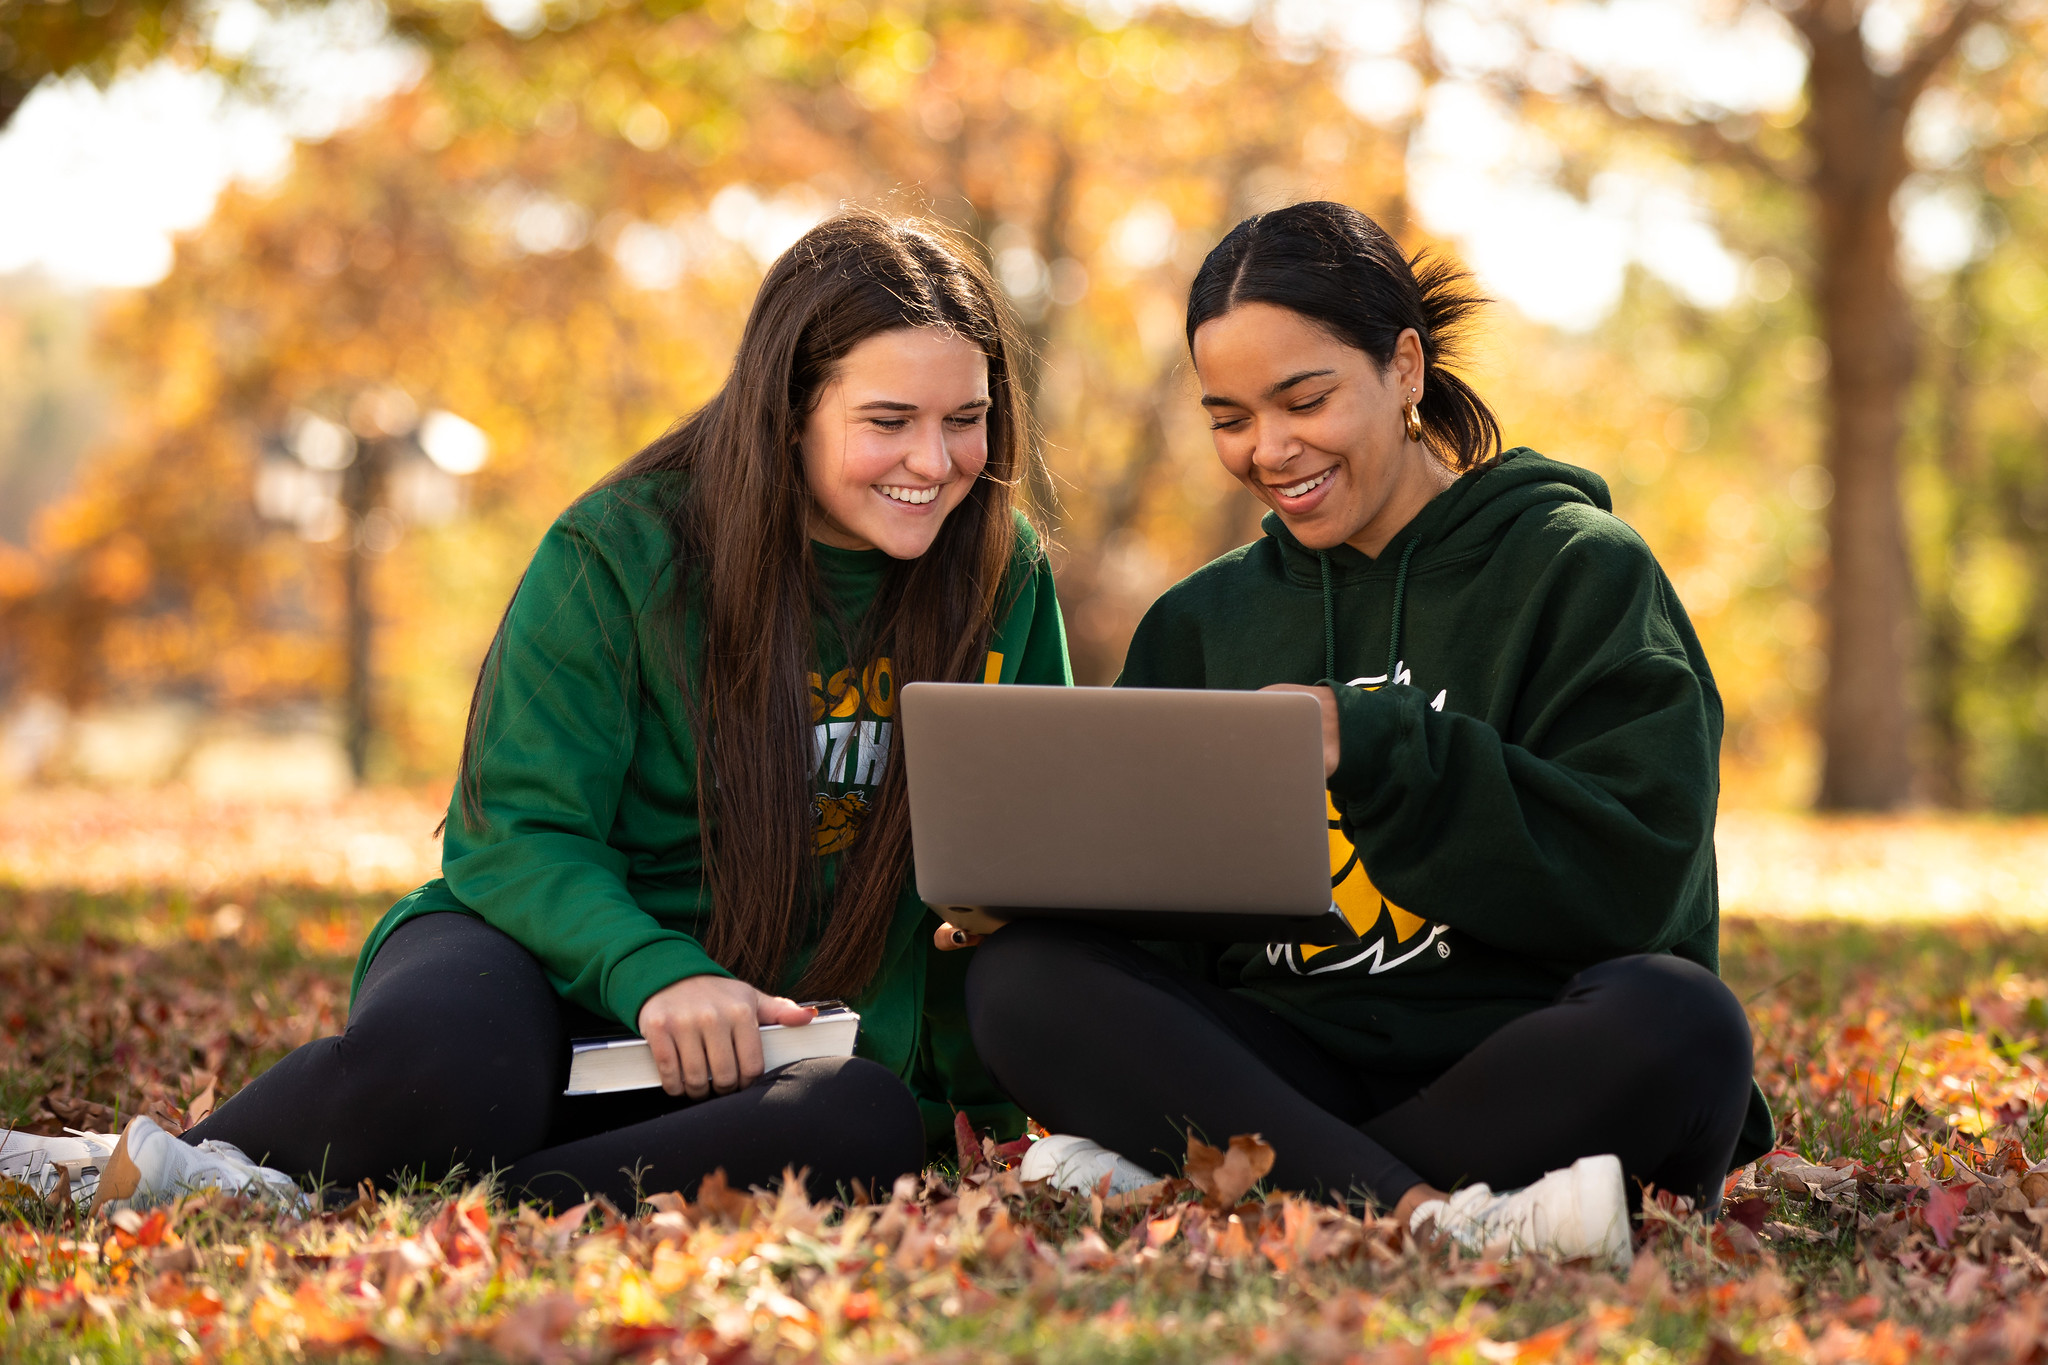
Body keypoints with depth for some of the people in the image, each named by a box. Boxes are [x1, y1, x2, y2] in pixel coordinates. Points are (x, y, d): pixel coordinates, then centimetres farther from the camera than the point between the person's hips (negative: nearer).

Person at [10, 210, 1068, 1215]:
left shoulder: (1005, 574, 1)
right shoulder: (618, 555, -9)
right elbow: (518, 831, -11)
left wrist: (986, 1099, -2)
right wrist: (655, 974, -31)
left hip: (770, 1031, 3)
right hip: (551, 964, -3)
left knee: (870, 1124, -35)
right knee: (441, 1054, -40)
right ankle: (150, 1171, -15)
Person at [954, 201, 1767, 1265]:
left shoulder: (1582, 570, 2)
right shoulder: (1203, 620, 18)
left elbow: (1636, 875, -11)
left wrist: (1372, 748, -19)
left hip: (1524, 1077, -3)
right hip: (1291, 1067, 4)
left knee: (1677, 1023, -36)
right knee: (1020, 978, -20)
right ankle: (1424, 1214, -36)